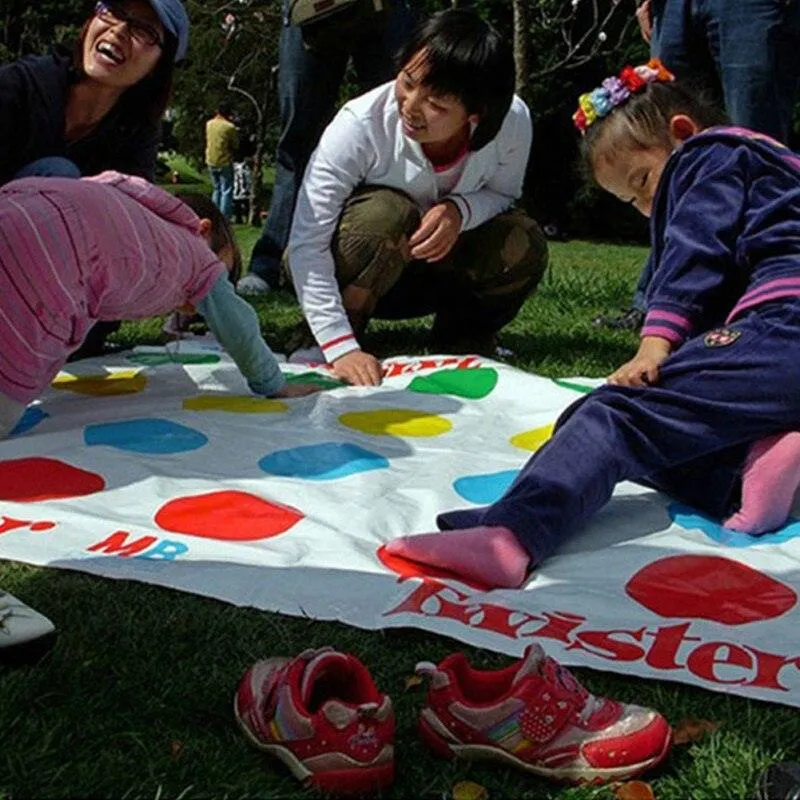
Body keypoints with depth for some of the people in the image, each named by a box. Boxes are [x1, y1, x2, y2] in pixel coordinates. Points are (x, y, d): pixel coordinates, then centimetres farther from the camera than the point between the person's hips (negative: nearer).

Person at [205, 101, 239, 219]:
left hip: (211, 162, 6)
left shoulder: (209, 124, 3)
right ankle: (224, 217, -5)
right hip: (225, 162, -6)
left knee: (216, 189, 18)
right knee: (226, 191, 0)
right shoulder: (229, 127, -13)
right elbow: (236, 145, -6)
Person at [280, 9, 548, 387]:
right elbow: (306, 244, -34)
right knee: (389, 215, -35)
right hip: (353, 270, -3)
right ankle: (316, 342, -14)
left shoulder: (513, 121, -23)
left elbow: (502, 194, -6)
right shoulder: (360, 125, -32)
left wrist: (460, 210, -32)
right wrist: (340, 347, -43)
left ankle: (462, 340, 4)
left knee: (523, 244, -24)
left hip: (437, 263, 3)